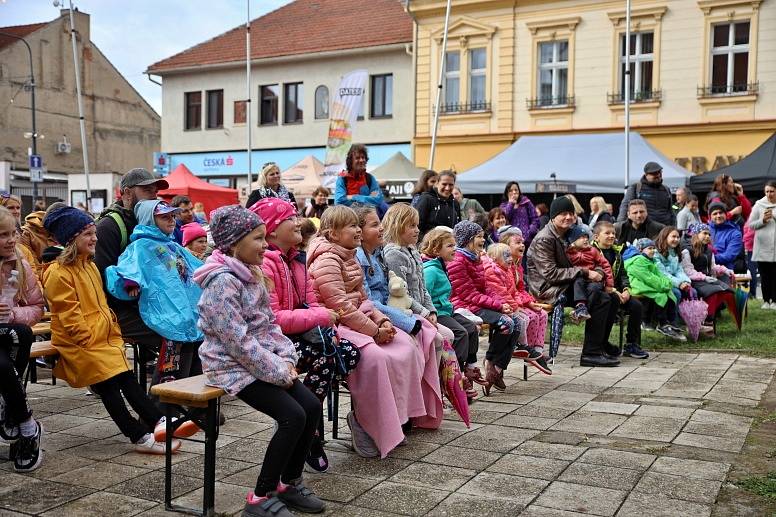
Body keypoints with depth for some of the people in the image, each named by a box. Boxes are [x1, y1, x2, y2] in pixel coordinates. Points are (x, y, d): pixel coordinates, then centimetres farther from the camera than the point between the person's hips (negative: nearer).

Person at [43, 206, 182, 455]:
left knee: (128, 379, -5)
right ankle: (141, 436, -11)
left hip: (105, 339, 8)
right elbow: (69, 316, -15)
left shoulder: (90, 266, 18)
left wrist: (115, 334, 13)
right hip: (79, 344, -8)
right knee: (109, 386, -10)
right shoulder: (58, 273, -11)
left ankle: (157, 422, -13)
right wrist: (90, 342, -17)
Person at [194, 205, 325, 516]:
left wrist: (286, 359, -2)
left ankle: (289, 482, 14)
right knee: (293, 416, -19)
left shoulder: (251, 273, 10)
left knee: (311, 406, -3)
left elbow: (269, 324, 13)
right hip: (233, 366, -9)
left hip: (262, 360, 9)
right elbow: (238, 341, -23)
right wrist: (279, 372, -18)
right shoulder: (223, 281, -19)